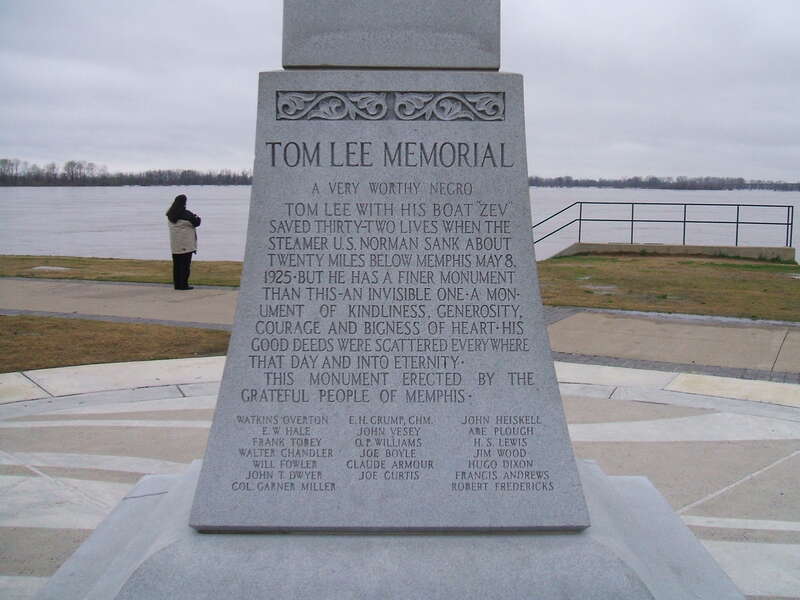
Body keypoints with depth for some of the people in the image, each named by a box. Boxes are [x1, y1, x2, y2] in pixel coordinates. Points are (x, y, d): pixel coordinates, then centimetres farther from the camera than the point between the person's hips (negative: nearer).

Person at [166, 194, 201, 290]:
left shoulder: (170, 215, 6)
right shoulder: (186, 214, -14)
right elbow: (196, 223, -12)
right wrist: (197, 217, 12)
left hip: (175, 245, 6)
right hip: (186, 243, -6)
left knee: (177, 264, 11)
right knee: (185, 264, -1)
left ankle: (177, 284, 14)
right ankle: (183, 284, -1)